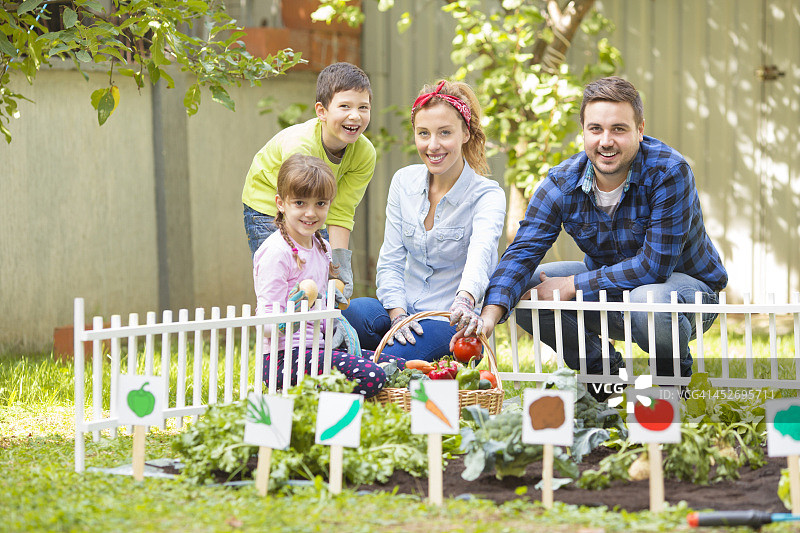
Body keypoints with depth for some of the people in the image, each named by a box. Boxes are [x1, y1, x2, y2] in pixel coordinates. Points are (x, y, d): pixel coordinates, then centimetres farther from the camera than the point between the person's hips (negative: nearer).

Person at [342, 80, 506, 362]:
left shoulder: (488, 196, -10)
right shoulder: (403, 182, 6)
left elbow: (480, 252, -32)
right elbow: (391, 260, 5)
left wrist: (465, 300, -54)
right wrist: (397, 313, -15)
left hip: (449, 321, -6)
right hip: (405, 310, 6)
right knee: (352, 312, -30)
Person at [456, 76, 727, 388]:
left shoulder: (669, 172, -25)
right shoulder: (561, 184, -11)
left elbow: (654, 264, -28)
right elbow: (523, 252, -18)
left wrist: (573, 285, -25)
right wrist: (490, 314, -36)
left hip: (688, 283, -5)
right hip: (609, 282, 5)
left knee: (649, 298, -40)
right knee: (522, 287, -11)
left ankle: (674, 376, -6)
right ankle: (600, 368, 8)